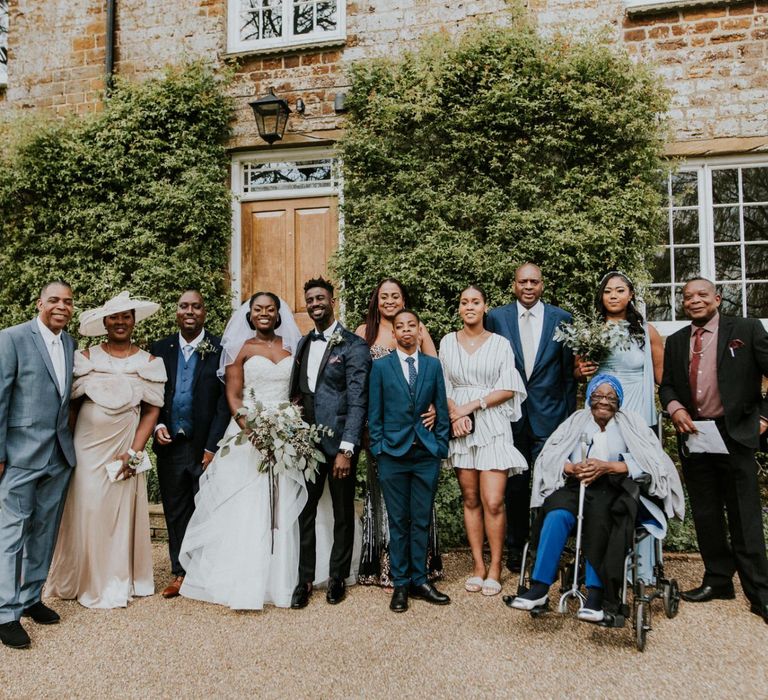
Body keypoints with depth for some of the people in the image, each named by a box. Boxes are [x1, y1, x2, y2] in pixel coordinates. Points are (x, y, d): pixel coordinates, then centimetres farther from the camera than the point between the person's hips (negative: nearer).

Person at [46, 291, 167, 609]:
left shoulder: (149, 362, 1)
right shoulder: (86, 357, 0)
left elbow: (151, 410, -1)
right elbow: (71, 404, 2)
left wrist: (133, 453, -9)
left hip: (126, 449, 0)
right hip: (87, 448, 0)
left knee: (123, 513, 6)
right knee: (87, 512, 3)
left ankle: (118, 582, 23)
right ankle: (88, 582, 22)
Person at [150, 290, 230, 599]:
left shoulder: (221, 349, -5)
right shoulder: (160, 349, 7)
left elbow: (225, 400, -7)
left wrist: (212, 446, -10)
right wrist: (157, 425, -6)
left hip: (205, 446, -3)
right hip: (170, 445, 4)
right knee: (175, 513, 12)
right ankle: (180, 573, 26)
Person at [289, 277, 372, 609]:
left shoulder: (353, 346, -8)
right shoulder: (303, 343, 13)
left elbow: (357, 401, -13)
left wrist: (347, 449, -17)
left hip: (339, 441, -5)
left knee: (343, 513, 9)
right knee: (304, 511, 7)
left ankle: (337, 578, 24)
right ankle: (304, 580, 19)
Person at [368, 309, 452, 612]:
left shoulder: (433, 365, 8)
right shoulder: (381, 366, 2)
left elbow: (442, 409, 8)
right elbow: (374, 413, 3)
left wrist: (441, 446, 3)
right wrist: (378, 448, -3)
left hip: (427, 454, 2)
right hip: (393, 453, -1)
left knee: (421, 521, 8)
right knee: (398, 521, 6)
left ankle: (419, 581, 19)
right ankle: (401, 584, 16)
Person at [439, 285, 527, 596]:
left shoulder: (500, 343, 3)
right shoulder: (447, 342, 9)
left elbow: (508, 389, -2)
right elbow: (442, 386, 8)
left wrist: (472, 405, -11)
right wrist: (455, 414, -9)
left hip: (493, 427, -2)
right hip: (460, 428, 2)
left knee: (493, 501, -7)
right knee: (470, 500, 7)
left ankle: (495, 567, 7)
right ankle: (478, 564, 17)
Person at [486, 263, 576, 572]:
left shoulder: (561, 319, 4)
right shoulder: (496, 317, 4)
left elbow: (569, 371, 5)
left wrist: (570, 416, 3)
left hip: (549, 415, 0)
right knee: (514, 485, 10)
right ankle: (515, 547, 24)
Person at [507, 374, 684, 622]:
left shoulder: (632, 423, 13)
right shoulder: (576, 421, 17)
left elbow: (650, 462, -3)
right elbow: (549, 457, 6)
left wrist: (607, 467, -15)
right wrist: (572, 468, -15)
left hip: (615, 490, -1)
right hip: (576, 486, 2)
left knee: (598, 510, -35)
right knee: (557, 514, -30)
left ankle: (596, 592, -31)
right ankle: (539, 587, -27)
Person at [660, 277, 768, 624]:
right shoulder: (675, 342, 12)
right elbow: (666, 385, 15)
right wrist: (675, 408, -4)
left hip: (734, 434, -4)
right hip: (693, 436, 5)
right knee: (705, 515, 12)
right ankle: (718, 579, 26)